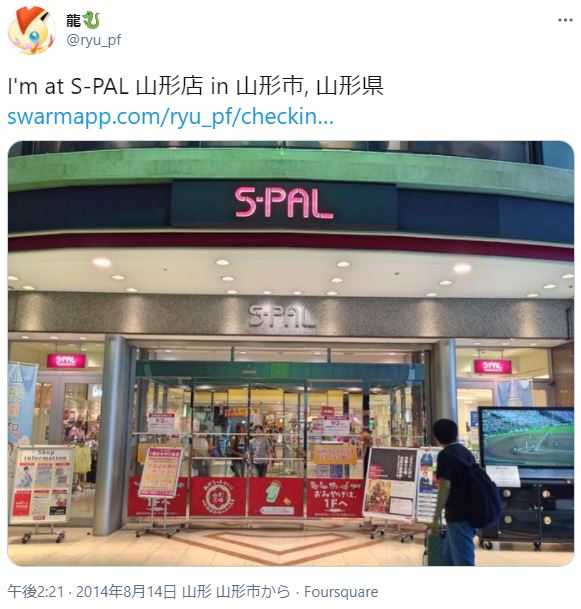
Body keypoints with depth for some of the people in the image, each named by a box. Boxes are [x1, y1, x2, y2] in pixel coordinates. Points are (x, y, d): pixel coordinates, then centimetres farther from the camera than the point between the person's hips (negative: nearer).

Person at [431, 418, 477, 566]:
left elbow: (445, 487, -19)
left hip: (459, 516, -9)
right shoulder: (466, 452, 12)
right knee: (448, 557, 20)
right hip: (470, 513, 9)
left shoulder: (445, 455, -13)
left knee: (463, 562, -3)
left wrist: (436, 517, -15)